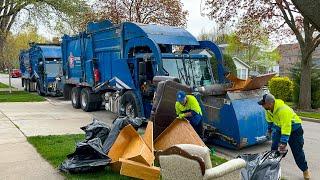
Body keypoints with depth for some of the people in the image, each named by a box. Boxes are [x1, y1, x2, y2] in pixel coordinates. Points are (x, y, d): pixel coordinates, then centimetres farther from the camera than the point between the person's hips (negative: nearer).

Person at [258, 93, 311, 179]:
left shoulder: (283, 110, -39)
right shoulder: (268, 108, -14)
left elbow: (286, 128, -38)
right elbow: (269, 119, 8)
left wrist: (283, 142, -38)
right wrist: (270, 129, 19)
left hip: (294, 128, -7)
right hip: (280, 128, 7)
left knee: (297, 151, -2)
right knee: (274, 148, 4)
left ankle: (305, 170, 17)